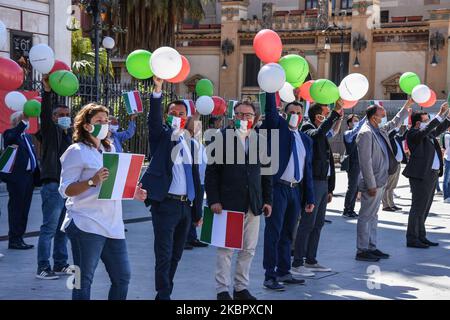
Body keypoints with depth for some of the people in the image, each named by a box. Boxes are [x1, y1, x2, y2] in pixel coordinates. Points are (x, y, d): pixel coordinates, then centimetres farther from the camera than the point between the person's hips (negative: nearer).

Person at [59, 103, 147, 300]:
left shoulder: (110, 150, 18)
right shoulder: (77, 151, -5)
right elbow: (65, 190, -11)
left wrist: (132, 192, 7)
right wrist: (93, 181, -24)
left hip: (112, 225, 7)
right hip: (87, 226, -7)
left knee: (122, 278, 9)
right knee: (83, 282, -3)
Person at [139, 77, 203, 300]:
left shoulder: (190, 144, 14)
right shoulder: (160, 136, 2)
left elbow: (195, 178, 15)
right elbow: (154, 119, -20)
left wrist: (198, 211, 13)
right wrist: (158, 90, -36)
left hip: (186, 206, 6)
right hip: (165, 204, -5)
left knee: (175, 256, 12)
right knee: (164, 255, -8)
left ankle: (165, 294, 23)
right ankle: (163, 295, -6)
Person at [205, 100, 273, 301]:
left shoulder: (260, 140, 10)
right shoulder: (222, 137, -1)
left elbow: (265, 173, 15)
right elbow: (211, 172, -3)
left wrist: (267, 200, 9)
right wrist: (213, 200, -10)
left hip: (253, 205, 4)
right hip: (228, 202, -4)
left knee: (249, 249, 8)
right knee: (225, 248, -1)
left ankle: (241, 288, 19)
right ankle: (222, 290, 7)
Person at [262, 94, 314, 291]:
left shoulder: (306, 140, 16)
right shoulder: (278, 128, 3)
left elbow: (308, 170, 14)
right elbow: (271, 109, -14)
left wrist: (310, 198, 11)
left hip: (296, 190, 6)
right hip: (277, 188, -5)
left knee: (287, 234, 12)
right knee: (273, 232, -4)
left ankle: (283, 272, 20)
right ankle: (270, 276, -1)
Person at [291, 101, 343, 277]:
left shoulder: (323, 137, 19)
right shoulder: (309, 133, -11)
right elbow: (320, 132, -38)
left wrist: (330, 188, 21)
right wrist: (336, 113, -36)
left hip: (323, 183, 10)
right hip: (313, 183, -10)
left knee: (318, 224, 13)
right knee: (307, 224, -8)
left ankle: (311, 260, 22)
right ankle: (297, 264, -4)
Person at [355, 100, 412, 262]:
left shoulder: (380, 130, 11)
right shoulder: (366, 133, -17)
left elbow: (395, 123, 32)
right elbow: (365, 161, -20)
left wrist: (407, 106, 28)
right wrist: (371, 185, -21)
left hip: (380, 181, 9)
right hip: (372, 183, -9)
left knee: (373, 216, 14)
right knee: (366, 216, -3)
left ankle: (371, 248, 21)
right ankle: (362, 251, 1)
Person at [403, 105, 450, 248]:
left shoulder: (428, 134, 15)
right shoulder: (413, 134, -11)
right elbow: (427, 129, -27)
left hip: (431, 175, 9)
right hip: (421, 175, -9)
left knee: (424, 209, 15)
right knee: (418, 208, -5)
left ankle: (421, 236, 23)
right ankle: (412, 239, 0)